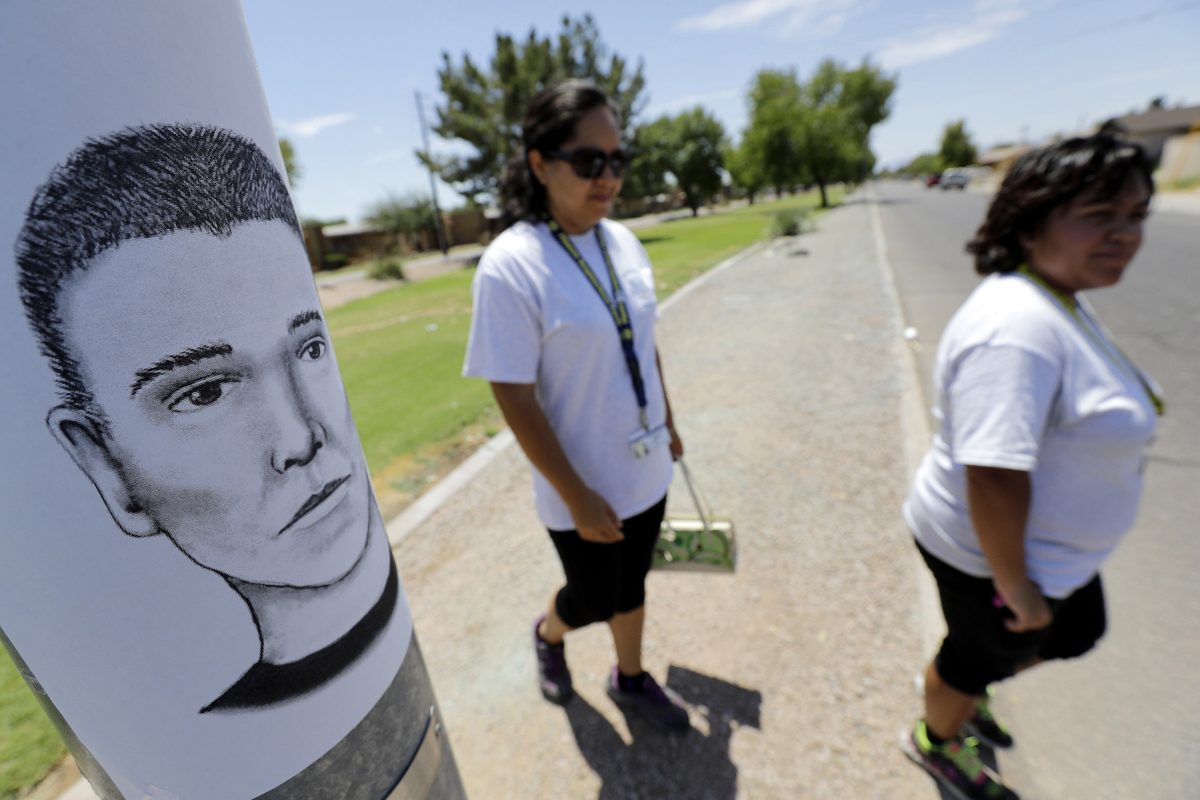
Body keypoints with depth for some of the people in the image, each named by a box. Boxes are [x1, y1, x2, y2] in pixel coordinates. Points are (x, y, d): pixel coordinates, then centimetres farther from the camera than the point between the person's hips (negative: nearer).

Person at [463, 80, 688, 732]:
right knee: (594, 599, 17)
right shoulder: (510, 266, -22)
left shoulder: (623, 242, -1)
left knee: (631, 584, 24)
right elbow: (515, 400, -21)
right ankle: (548, 635, 54)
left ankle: (631, 679, 51)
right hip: (584, 486, -5)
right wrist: (576, 497, -17)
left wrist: (666, 422, 16)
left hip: (645, 469, 6)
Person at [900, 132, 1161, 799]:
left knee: (1075, 635, 31)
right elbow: (992, 479, -36)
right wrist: (1015, 588, -23)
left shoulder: (1059, 297, 2)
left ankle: (968, 693, 57)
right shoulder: (1016, 329, -33)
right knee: (985, 652, 18)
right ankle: (937, 740, 51)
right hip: (994, 551, -9)